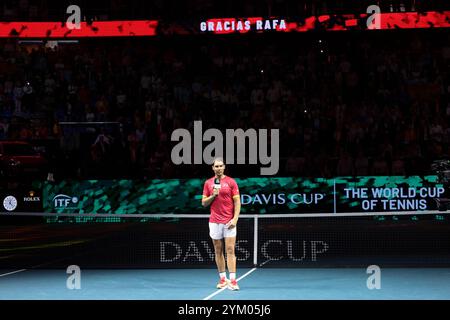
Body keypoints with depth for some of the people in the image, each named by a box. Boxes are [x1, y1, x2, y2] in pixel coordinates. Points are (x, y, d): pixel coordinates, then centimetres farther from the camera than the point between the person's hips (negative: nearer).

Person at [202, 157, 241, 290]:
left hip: (229, 222, -3)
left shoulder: (231, 182, 0)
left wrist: (235, 219, -11)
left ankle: (232, 280, -11)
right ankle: (223, 279, 14)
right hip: (215, 222, 3)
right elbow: (204, 203, 10)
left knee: (230, 250, -7)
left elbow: (237, 202, -1)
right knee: (218, 251, 6)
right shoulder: (208, 183, 7)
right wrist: (213, 195, -9)